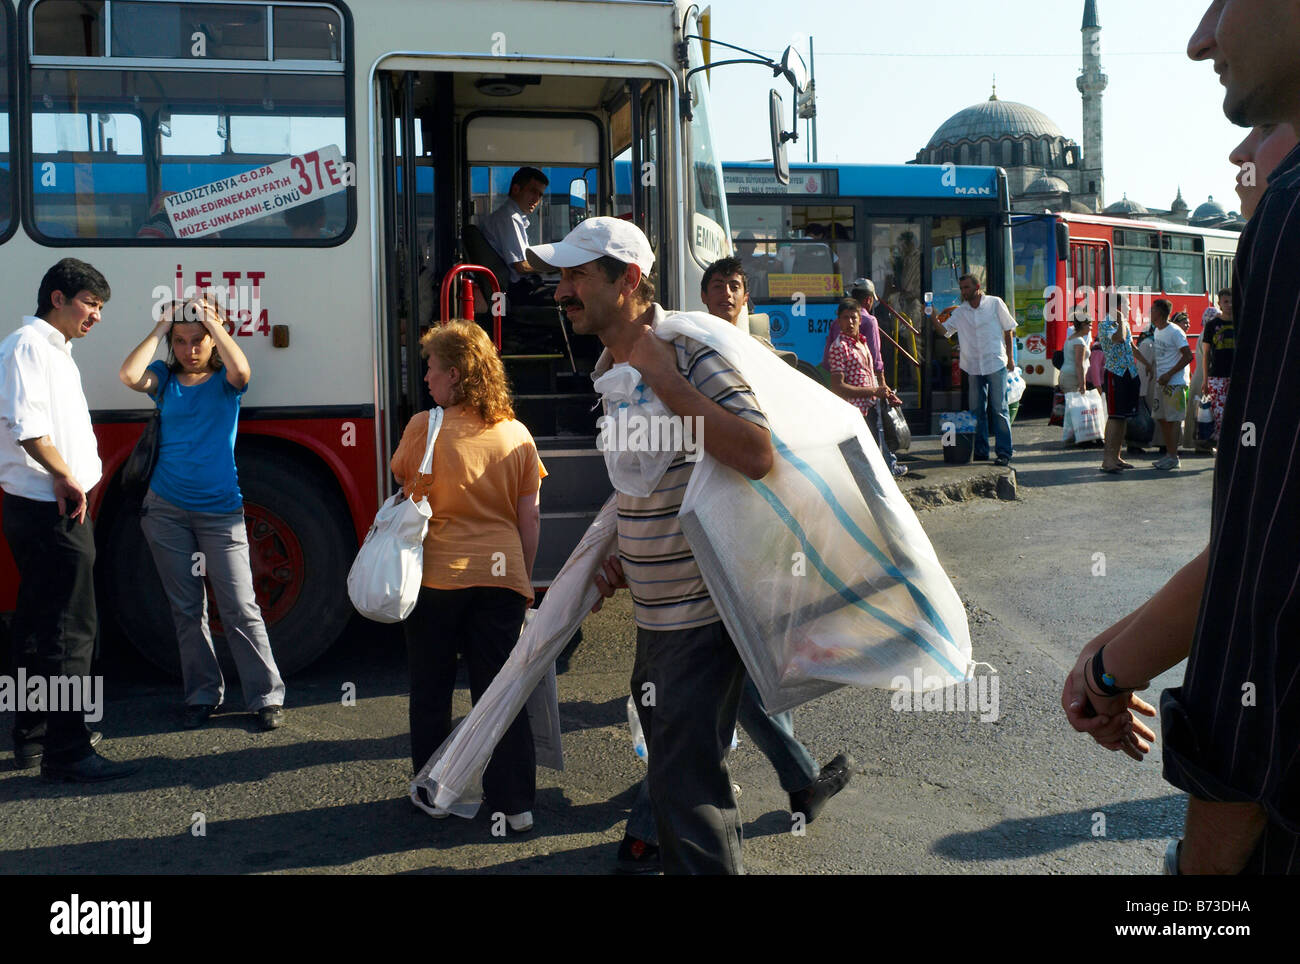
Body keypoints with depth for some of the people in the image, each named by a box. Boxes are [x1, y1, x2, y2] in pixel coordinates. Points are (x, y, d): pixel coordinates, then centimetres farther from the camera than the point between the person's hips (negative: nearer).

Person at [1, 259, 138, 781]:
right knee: (69, 628, -8)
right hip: (51, 509, -11)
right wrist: (66, 477, -15)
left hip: (54, 507, 11)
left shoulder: (56, 351, 21)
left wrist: (68, 480, 4)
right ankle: (66, 752, -3)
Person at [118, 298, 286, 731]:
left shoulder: (224, 381, 1)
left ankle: (267, 696, 2)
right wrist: (160, 327, -6)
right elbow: (129, 375, -14)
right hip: (166, 511, 3)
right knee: (186, 608, 9)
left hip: (220, 511, -3)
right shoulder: (165, 378, 6)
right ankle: (202, 694, 19)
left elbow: (241, 371, -23)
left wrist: (213, 321, -14)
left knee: (240, 607, -5)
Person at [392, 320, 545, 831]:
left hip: (437, 574, -2)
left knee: (431, 691, 14)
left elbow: (408, 503, -2)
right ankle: (514, 803, 10)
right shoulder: (517, 435, 1)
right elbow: (530, 518, 4)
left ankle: (433, 793, 25)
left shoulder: (424, 427, -8)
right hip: (501, 577, 3)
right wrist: (524, 579, 14)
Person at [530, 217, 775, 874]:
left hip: (702, 616, -9)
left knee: (686, 786, -6)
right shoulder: (613, 371, 10)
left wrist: (664, 378, -28)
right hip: (655, 616, 9)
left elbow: (756, 456, -33)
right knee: (671, 773, 22)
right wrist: (625, 561, 12)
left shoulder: (689, 357, -18)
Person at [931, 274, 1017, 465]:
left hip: (996, 363, -4)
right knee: (977, 410, 7)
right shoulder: (960, 311, 8)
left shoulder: (995, 303, 0)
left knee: (1000, 409, -4)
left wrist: (1010, 358, 3)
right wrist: (934, 318, -16)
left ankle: (1004, 452, -2)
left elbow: (1008, 330, 5)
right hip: (974, 366, 4)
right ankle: (981, 450, 15)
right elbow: (945, 331, 2)